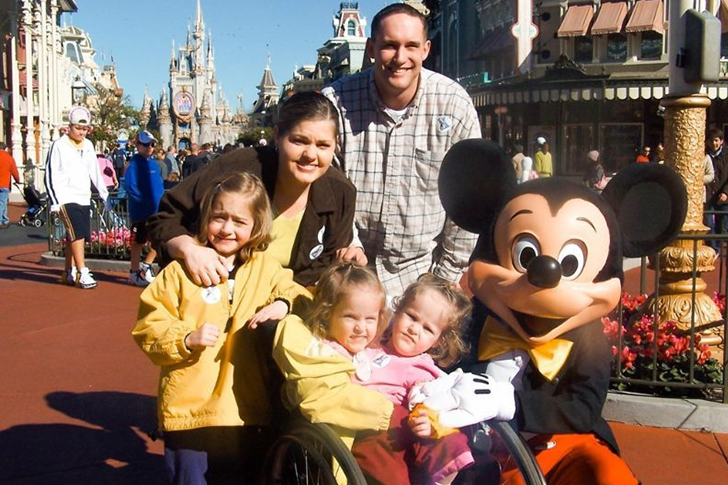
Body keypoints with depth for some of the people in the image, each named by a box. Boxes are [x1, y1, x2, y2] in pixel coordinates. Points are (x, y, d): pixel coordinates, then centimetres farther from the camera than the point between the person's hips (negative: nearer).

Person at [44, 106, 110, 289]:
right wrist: (55, 202, -11)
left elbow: (95, 171, 20)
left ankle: (69, 272, 18)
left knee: (73, 236, 10)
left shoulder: (88, 145, 12)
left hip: (84, 198, 6)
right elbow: (51, 176, -7)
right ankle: (82, 273, -14)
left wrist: (104, 193, 19)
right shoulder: (59, 146, -6)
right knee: (77, 233, -15)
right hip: (67, 198, -6)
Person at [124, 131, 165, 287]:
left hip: (157, 211, 7)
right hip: (141, 211, -7)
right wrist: (144, 200, -22)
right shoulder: (135, 164, -12)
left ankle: (145, 265, 26)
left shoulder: (154, 163, 11)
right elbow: (129, 186, -21)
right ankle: (135, 273, 18)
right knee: (138, 242, 5)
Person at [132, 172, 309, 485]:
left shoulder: (267, 269, 5)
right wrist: (186, 339, -20)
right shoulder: (181, 270, -3)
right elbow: (149, 327, -3)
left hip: (249, 413, 3)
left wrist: (284, 303, -8)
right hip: (189, 411, -2)